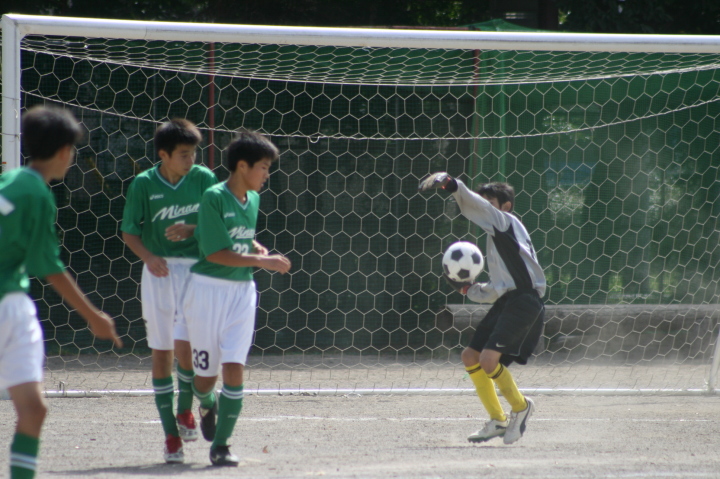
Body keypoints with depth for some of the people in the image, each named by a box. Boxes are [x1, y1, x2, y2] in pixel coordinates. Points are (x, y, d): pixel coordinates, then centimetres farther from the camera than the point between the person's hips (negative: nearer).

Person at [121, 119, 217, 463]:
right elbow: (129, 230, 0)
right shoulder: (144, 184, -3)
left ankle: (185, 410, 13)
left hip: (194, 269, -1)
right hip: (158, 271, 1)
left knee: (184, 346, -14)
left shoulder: (203, 178, -1)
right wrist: (148, 256, -18)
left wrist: (191, 230, -15)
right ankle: (171, 434, 11)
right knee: (161, 353, 3)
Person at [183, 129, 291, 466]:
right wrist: (261, 261, -18)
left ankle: (220, 445, -2)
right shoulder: (214, 198, -14)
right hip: (208, 288, -5)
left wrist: (260, 250, 5)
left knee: (234, 368, -8)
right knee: (206, 374, 4)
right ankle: (207, 404, 41)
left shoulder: (252, 199, 8)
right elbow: (216, 253, -18)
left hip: (241, 290, 5)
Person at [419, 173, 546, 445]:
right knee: (471, 356, 9)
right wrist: (466, 288, 15)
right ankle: (497, 420, 13)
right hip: (506, 301, 10)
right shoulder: (496, 237, 25)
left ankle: (520, 406, 0)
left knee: (489, 359, -21)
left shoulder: (507, 222, 1)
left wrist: (448, 183, -25)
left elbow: (476, 206, -18)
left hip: (523, 302, -10)